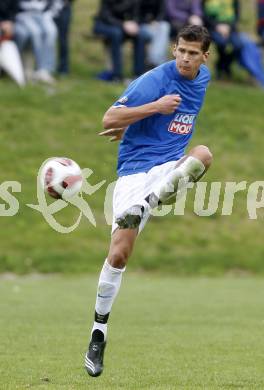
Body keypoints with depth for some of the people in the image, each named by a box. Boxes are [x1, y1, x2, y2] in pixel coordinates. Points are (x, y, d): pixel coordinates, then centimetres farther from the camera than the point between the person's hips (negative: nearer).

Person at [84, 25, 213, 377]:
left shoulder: (203, 78, 7)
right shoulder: (154, 80, -13)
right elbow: (109, 120, -17)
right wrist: (155, 107, -25)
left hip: (171, 168, 4)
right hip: (136, 170, -4)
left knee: (203, 153, -32)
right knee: (119, 254, -12)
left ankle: (142, 208, -34)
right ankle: (99, 332, 3)